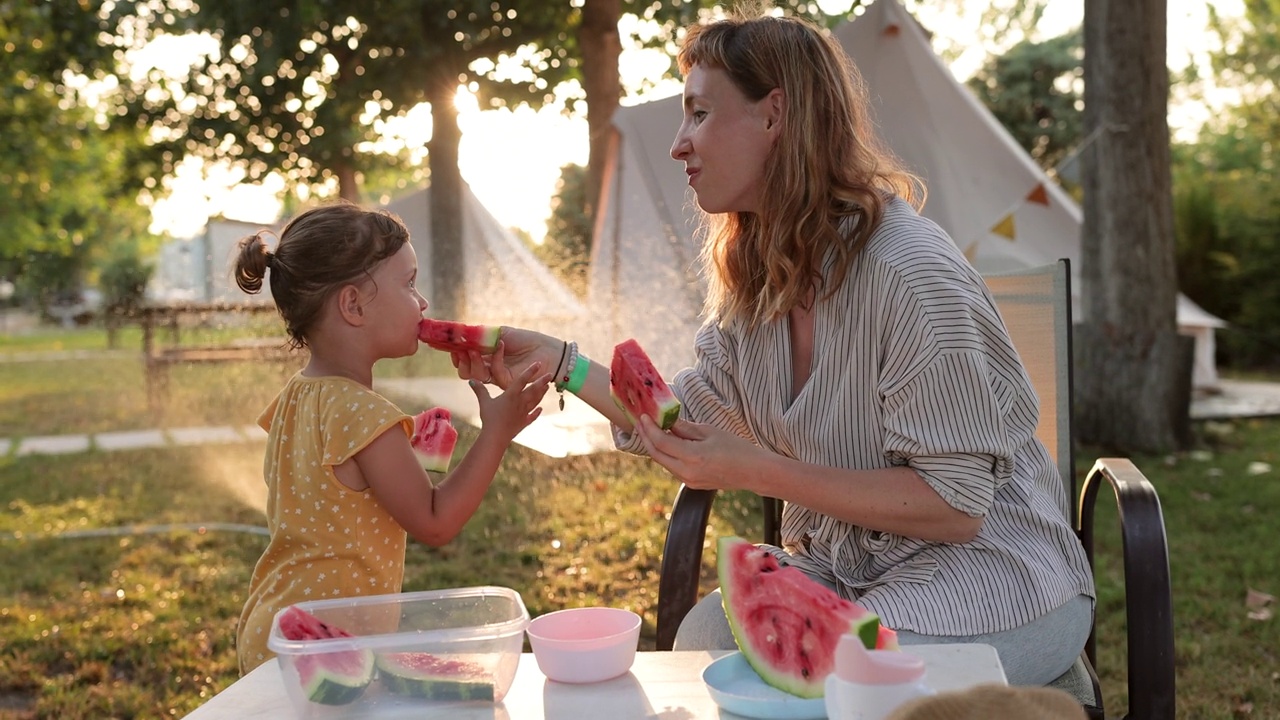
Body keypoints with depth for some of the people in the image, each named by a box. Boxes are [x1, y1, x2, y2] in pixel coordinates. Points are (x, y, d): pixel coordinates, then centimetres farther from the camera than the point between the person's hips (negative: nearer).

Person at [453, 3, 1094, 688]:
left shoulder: (912, 274, -24)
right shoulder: (756, 273, 2)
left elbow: (954, 507, -22)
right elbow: (694, 417, 8)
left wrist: (759, 471, -26)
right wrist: (555, 360, 0)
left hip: (989, 568, -6)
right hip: (842, 564, 6)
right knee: (705, 633, -18)